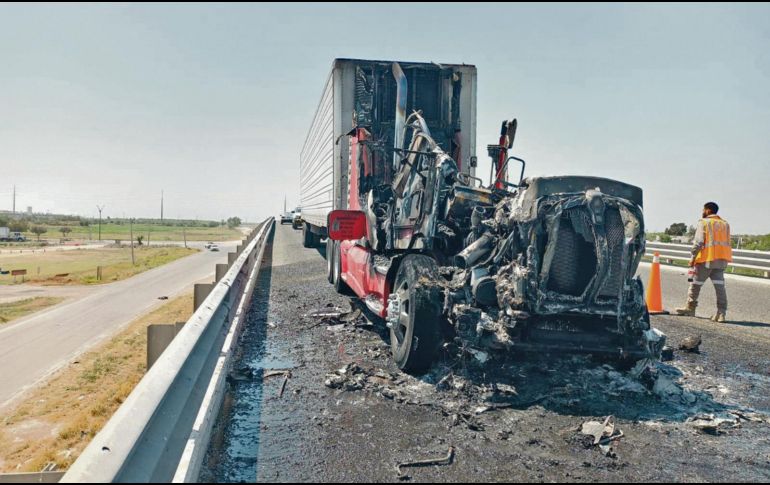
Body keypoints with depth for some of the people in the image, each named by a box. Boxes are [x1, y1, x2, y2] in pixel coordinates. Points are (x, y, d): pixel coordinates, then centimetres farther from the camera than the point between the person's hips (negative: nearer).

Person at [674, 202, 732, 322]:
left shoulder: (704, 223, -4)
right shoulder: (725, 224, 16)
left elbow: (699, 241, -12)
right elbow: (727, 242, 13)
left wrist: (693, 257, -8)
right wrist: (723, 259, 17)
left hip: (707, 258, -6)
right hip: (722, 259, 6)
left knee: (696, 283, 8)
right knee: (719, 285, 1)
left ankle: (690, 308, 17)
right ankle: (721, 313, -5)